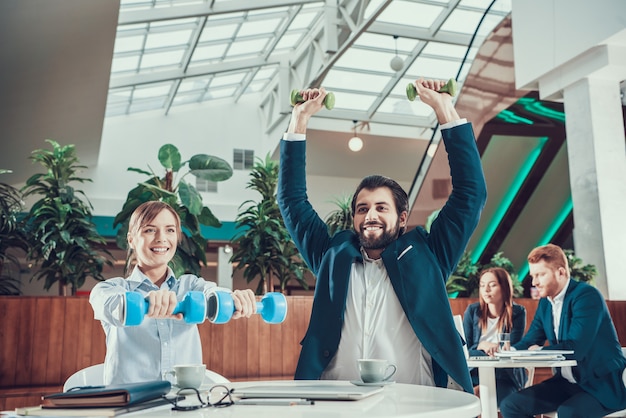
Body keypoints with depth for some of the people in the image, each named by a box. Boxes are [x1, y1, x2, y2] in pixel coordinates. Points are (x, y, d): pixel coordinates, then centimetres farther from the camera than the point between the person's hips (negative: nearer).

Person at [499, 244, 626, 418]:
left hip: (602, 384, -8)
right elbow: (529, 342, 9)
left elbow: (576, 348, -27)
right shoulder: (545, 302, 7)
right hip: (566, 382, 8)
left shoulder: (586, 295, -17)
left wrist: (540, 351, -12)